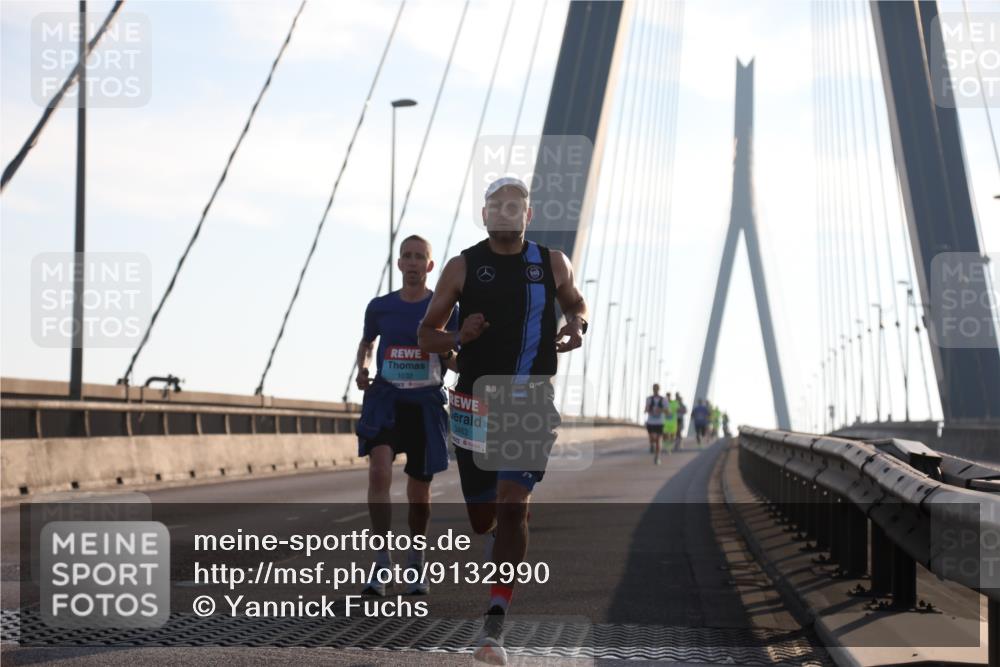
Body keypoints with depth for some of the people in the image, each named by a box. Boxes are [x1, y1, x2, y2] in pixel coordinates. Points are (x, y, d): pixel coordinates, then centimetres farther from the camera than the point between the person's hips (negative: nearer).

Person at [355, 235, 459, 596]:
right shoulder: (380, 307, 5)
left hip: (425, 403, 0)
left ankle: (416, 561, 31)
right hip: (385, 399, 0)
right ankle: (382, 565, -20)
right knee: (379, 471, -23)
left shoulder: (445, 309, 0)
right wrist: (362, 367, 4)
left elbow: (451, 359, 3)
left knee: (419, 490, 8)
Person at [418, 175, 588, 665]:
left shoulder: (552, 264, 5)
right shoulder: (463, 267, 1)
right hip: (476, 401, 1)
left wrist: (577, 326, 2)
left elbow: (575, 302, 26)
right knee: (482, 519, 7)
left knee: (512, 507, -17)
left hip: (532, 403, -1)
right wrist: (458, 338, -16)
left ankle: (494, 627, -19)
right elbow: (426, 334, 5)